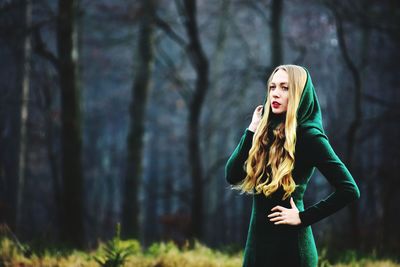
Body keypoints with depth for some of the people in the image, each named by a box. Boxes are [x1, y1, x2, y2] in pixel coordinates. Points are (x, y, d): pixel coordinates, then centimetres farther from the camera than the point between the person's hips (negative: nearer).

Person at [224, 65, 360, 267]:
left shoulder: (309, 136, -10)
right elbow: (232, 176, 2)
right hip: (257, 240, 7)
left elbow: (349, 190, -17)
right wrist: (252, 130, -2)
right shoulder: (267, 132, 10)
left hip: (289, 244, -7)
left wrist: (304, 217, -13)